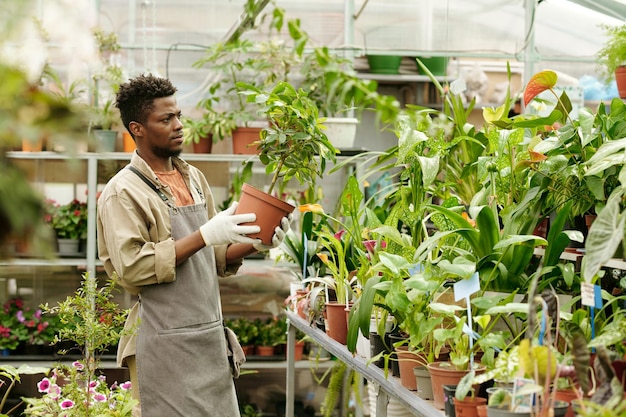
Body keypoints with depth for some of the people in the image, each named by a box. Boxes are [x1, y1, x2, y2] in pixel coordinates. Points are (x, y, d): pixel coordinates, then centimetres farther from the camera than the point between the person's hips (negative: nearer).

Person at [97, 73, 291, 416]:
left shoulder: (193, 178, 13)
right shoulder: (123, 192, -8)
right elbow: (131, 268, -20)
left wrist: (254, 244, -2)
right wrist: (205, 235, -21)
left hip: (210, 336, 7)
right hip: (164, 346, -6)